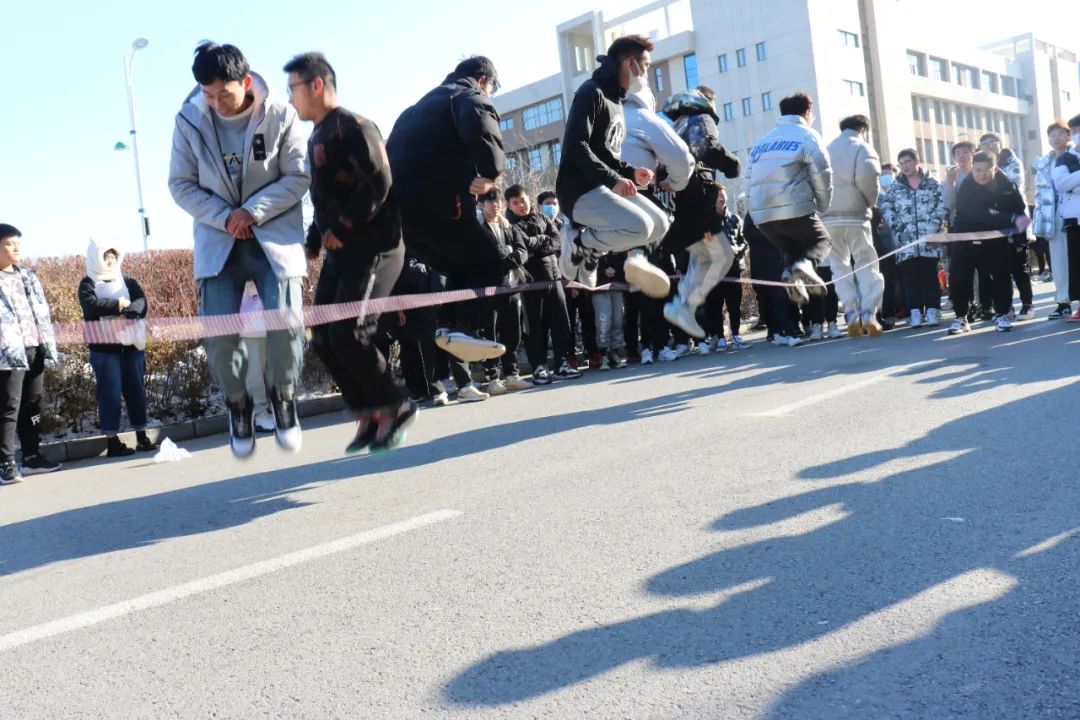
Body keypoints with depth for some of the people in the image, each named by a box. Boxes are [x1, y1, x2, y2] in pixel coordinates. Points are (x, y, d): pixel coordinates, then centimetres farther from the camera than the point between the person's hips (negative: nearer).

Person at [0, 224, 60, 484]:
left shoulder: (28, 276, 17)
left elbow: (43, 313, 16)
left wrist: (49, 347, 10)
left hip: (35, 350, 7)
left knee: (33, 406, 12)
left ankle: (32, 457, 21)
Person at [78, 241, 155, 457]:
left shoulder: (128, 281, 15)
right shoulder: (88, 283, 4)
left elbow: (142, 302, -3)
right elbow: (91, 305, -16)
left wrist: (127, 312, -21)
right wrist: (120, 304, -9)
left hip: (132, 343, 4)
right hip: (104, 347, -3)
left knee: (136, 390, 5)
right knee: (110, 393, -4)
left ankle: (142, 437, 11)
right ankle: (112, 441, 0)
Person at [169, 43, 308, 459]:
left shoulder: (280, 116, -8)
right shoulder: (189, 120, -3)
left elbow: (298, 177, -6)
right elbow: (181, 184, 1)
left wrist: (254, 211, -17)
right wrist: (225, 217, -13)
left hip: (275, 235, -1)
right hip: (218, 239, 2)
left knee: (286, 322, -14)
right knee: (218, 333, -8)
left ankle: (283, 398, 13)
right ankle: (238, 405, 18)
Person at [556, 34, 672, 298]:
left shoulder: (616, 99, 21)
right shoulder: (592, 92, -9)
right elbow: (575, 147, -21)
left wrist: (630, 172, 4)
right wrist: (614, 180, -25)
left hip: (604, 188, 10)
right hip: (580, 190, -10)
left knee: (659, 223, 4)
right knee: (640, 227, -26)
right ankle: (579, 243, -11)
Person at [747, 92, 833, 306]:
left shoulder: (762, 141, 23)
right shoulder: (807, 135, 6)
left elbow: (752, 175, 19)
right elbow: (821, 173, -3)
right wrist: (823, 205, 8)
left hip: (760, 212, 5)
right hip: (795, 208, -5)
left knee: (790, 248, 23)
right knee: (821, 240, 17)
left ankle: (791, 273, -10)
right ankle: (805, 264, -16)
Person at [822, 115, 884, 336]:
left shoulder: (827, 149, 19)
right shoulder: (862, 147, 3)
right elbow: (867, 175, -15)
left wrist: (825, 203, 11)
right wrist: (871, 200, -1)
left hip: (827, 216, 4)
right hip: (854, 214, -4)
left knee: (839, 265, 8)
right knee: (866, 263, 4)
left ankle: (852, 315, -2)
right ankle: (869, 314, -6)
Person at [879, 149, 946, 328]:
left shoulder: (932, 184, 10)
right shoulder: (895, 187, 13)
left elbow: (943, 204, 2)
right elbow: (886, 207, 5)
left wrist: (934, 224, -11)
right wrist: (896, 225, -8)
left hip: (929, 240, -1)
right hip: (906, 241, 1)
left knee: (930, 275, 0)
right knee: (910, 277, -1)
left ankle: (932, 311, 4)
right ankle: (915, 312, 1)